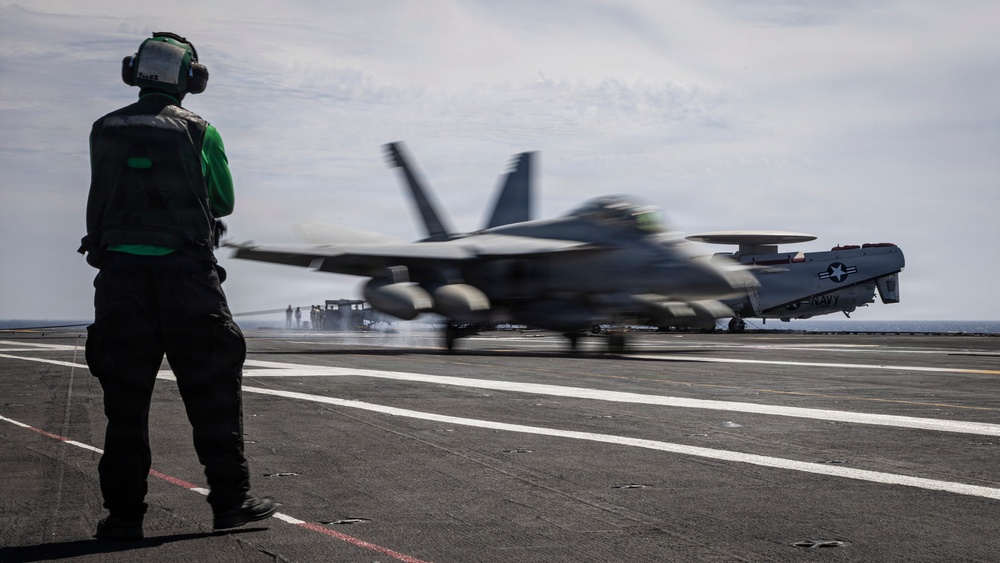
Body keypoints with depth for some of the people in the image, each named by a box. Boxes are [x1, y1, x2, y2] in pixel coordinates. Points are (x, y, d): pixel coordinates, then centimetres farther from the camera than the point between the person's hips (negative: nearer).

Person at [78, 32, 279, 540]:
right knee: (212, 389, 4)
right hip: (185, 269, -2)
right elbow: (223, 202, 9)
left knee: (125, 394, 5)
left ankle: (123, 511, 3)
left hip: (120, 270, 3)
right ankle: (230, 498, 3)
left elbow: (102, 199, 17)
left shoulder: (105, 131, 7)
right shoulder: (198, 131, 0)